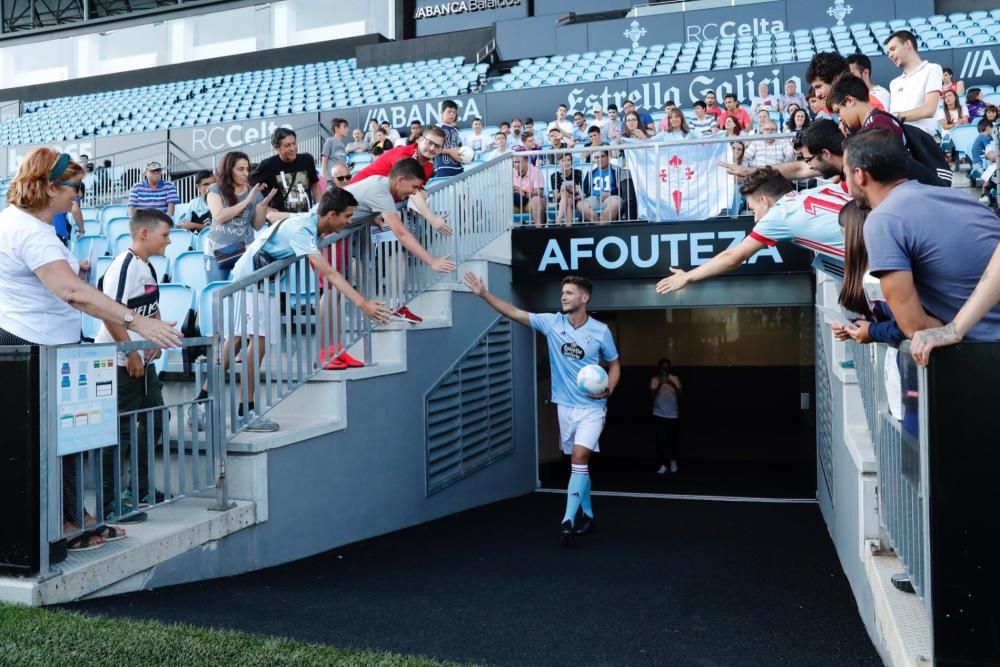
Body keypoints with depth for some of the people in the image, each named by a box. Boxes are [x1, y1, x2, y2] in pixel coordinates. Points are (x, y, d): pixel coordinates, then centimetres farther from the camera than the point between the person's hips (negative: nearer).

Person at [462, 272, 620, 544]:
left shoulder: (601, 331, -7)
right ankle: (587, 515, 28)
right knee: (579, 462, 13)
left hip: (591, 407, -3)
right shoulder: (551, 323, -3)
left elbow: (614, 364, 5)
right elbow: (514, 313, -7)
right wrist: (484, 293, -16)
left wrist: (609, 389, -13)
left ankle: (568, 519, -16)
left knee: (579, 458, -17)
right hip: (565, 406, 3)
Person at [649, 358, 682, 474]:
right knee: (661, 439, -7)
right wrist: (660, 384, -25)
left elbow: (680, 394, -5)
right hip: (659, 414, -1)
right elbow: (652, 395, -11)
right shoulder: (654, 379, -1)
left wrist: (673, 385, -21)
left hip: (672, 414, 1)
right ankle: (663, 465, -4)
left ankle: (673, 460, 32)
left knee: (672, 439, 9)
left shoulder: (675, 379, 2)